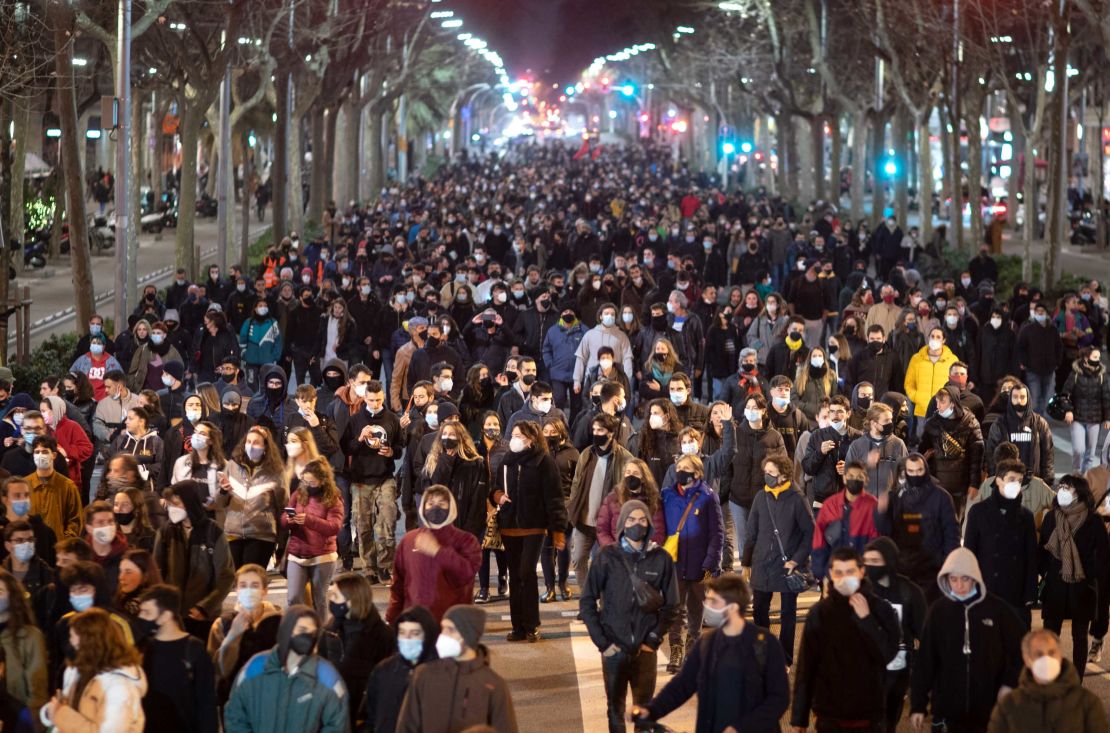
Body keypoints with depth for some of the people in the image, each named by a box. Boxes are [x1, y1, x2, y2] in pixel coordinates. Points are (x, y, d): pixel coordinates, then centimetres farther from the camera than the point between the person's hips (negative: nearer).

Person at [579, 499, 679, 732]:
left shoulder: (661, 558, -2)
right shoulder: (607, 557, -3)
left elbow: (671, 605, 6)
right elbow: (587, 602, 0)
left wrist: (654, 639, -2)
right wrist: (602, 642, -5)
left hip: (645, 649, 0)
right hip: (614, 648, 0)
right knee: (616, 708, 6)